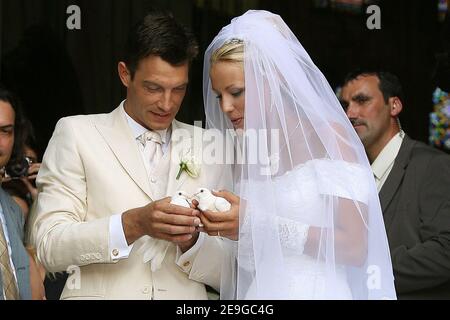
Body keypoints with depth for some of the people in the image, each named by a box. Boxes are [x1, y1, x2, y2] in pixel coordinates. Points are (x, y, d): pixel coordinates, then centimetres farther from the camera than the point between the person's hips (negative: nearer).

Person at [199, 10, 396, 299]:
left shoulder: (327, 136, -8)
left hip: (315, 291, -5)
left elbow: (354, 248, -16)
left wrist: (260, 224, -19)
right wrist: (219, 224, -5)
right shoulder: (245, 149, 9)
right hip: (255, 292, 5)